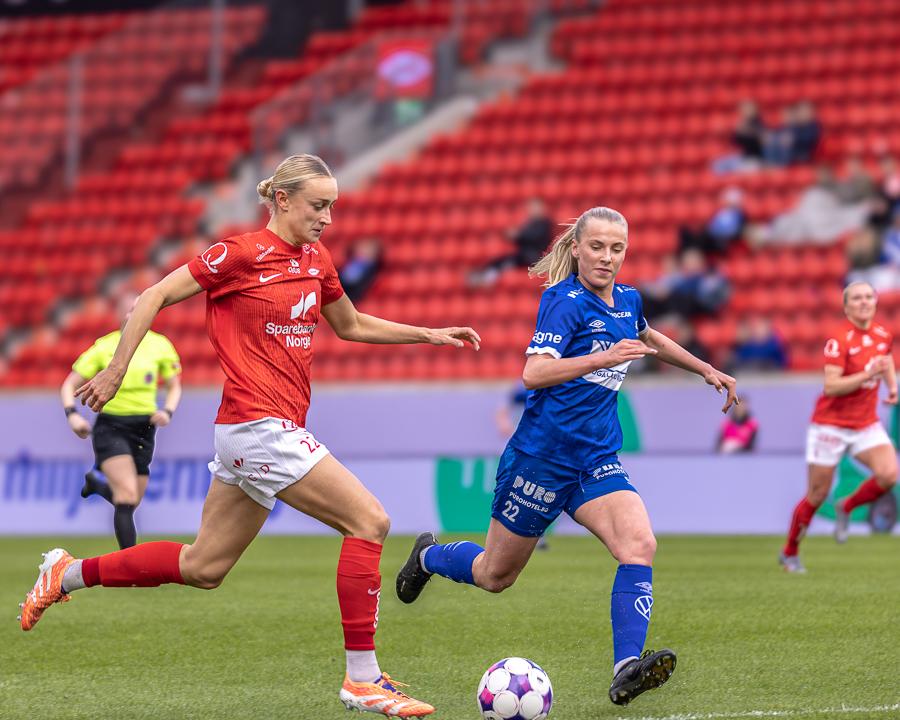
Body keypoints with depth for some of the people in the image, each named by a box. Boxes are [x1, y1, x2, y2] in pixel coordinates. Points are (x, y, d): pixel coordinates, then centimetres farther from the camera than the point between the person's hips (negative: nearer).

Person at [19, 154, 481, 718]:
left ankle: (69, 574, 29)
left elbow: (351, 325, 28)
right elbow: (156, 297, -5)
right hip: (258, 426, -9)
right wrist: (116, 370, -7)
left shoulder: (317, 261, 12)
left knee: (203, 567, 15)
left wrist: (427, 334, 19)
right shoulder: (242, 253, -11)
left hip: (278, 431, 9)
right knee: (370, 521, -14)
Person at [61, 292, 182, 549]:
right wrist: (72, 415, -17)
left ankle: (95, 483, 44)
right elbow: (69, 385, 1)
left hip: (143, 429, 4)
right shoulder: (105, 347, -5)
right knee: (128, 496, -22)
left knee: (130, 502, 11)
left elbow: (174, 386, 13)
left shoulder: (160, 346, 0)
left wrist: (167, 411, -7)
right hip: (110, 428, -4)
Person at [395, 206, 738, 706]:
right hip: (542, 454, -6)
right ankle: (430, 556, 41)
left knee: (640, 545, -21)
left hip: (597, 459, 6)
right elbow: (535, 372, -26)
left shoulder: (627, 301, 9)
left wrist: (706, 370, 36)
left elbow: (649, 339, 34)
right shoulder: (566, 301, -14)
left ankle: (627, 671, -31)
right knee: (495, 576, 9)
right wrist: (604, 357, -35)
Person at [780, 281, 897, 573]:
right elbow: (831, 386, -26)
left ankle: (847, 508, 10)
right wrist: (869, 374, -32)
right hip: (831, 425, -5)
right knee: (816, 496, 2)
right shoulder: (839, 340, -19)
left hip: (866, 424, 5)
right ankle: (789, 553, 22)